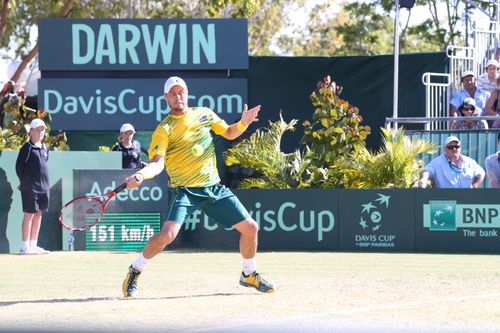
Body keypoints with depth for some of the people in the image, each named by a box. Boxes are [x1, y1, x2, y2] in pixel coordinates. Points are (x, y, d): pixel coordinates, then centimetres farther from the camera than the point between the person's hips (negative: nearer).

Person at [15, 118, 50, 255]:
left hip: (43, 187, 7)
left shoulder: (44, 148, 14)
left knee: (38, 215, 9)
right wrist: (25, 182, -6)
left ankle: (33, 245, 15)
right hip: (30, 187, -7)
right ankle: (25, 247, -5)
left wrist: (44, 183, 17)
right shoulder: (27, 147, -7)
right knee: (29, 214, -7)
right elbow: (19, 166, -7)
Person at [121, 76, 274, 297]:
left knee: (250, 227, 4)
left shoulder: (205, 114, 9)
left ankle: (249, 274, 28)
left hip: (213, 187, 5)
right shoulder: (164, 129, -7)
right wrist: (142, 175, -38)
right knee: (167, 235, -25)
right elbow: (157, 163, -17)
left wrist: (243, 123, 0)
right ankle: (135, 271, -2)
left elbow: (229, 133, 21)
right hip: (184, 189, -5)